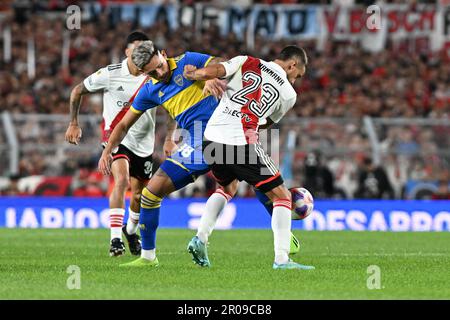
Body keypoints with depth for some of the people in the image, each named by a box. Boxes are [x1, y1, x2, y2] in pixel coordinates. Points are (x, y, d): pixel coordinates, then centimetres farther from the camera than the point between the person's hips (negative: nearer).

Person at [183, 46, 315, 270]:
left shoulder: (246, 62, 11)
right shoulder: (289, 94, 9)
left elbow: (208, 72, -2)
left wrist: (192, 74, 17)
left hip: (211, 139, 5)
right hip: (243, 144, -5)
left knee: (228, 186, 32)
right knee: (282, 197, 5)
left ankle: (200, 239, 18)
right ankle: (281, 258, -9)